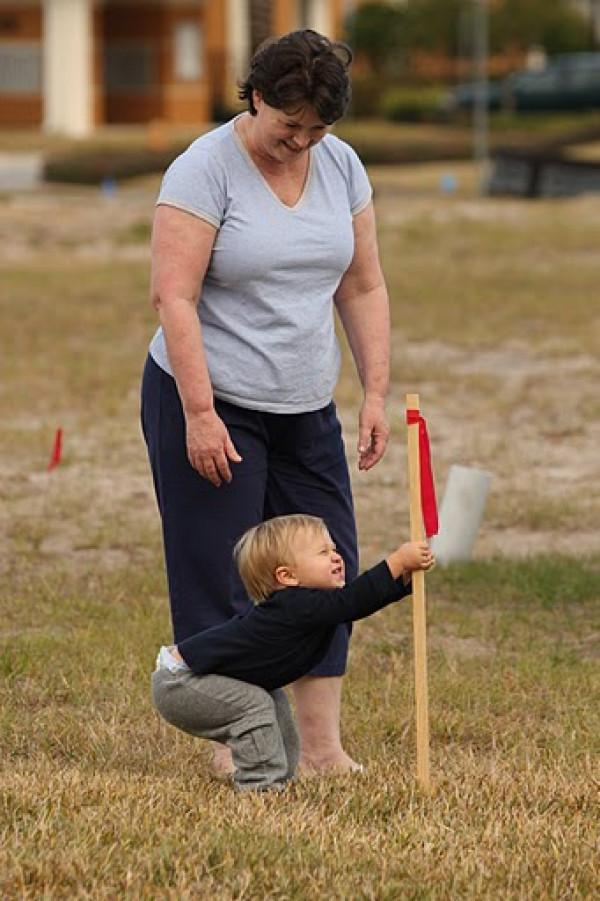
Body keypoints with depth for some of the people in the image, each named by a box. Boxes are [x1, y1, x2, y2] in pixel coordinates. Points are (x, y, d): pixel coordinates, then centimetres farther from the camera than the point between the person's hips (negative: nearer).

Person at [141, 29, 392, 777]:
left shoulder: (341, 167, 5)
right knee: (219, 578, -3)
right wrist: (200, 413, -22)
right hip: (210, 407, -6)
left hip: (306, 408, 6)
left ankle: (321, 747, 7)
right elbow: (173, 297, -18)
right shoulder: (205, 170, -14)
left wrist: (376, 394, 4)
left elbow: (362, 288, 10)